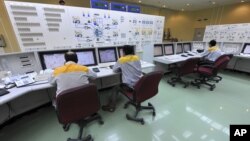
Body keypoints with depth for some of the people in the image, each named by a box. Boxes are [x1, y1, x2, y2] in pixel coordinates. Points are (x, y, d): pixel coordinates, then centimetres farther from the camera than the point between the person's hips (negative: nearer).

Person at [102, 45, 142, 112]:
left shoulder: (121, 60, -9)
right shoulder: (137, 58, 4)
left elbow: (114, 69, -1)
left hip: (129, 86, -5)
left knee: (115, 88, 18)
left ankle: (111, 107, 18)